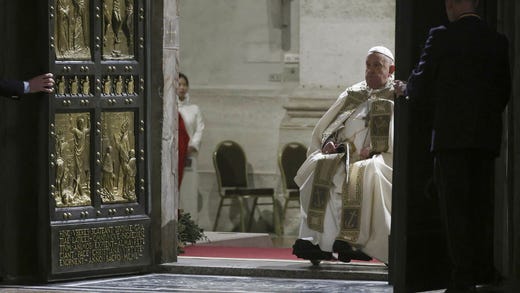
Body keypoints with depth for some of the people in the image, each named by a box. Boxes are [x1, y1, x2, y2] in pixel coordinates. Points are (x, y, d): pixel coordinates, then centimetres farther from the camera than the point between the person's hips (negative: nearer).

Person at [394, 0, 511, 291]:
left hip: (451, 133, -4)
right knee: (482, 204, 14)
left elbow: (422, 84, -4)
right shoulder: (498, 41, 6)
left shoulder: (442, 36, -7)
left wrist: (405, 88, 17)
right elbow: (504, 91, 10)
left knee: (454, 205, -3)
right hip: (487, 136, 4)